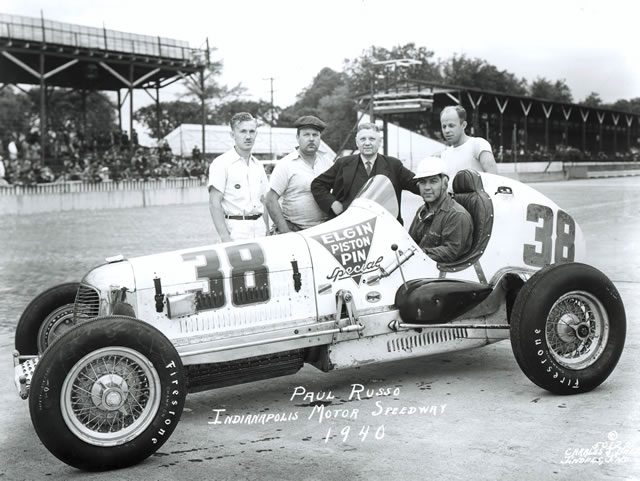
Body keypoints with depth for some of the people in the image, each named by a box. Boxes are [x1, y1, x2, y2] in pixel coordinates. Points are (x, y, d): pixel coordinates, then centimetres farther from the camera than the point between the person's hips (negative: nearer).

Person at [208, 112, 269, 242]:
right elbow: (214, 204, -11)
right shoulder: (221, 163, -5)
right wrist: (225, 238, -18)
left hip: (259, 228, 6)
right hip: (236, 231, -6)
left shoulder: (258, 166, 15)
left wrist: (267, 234, 10)